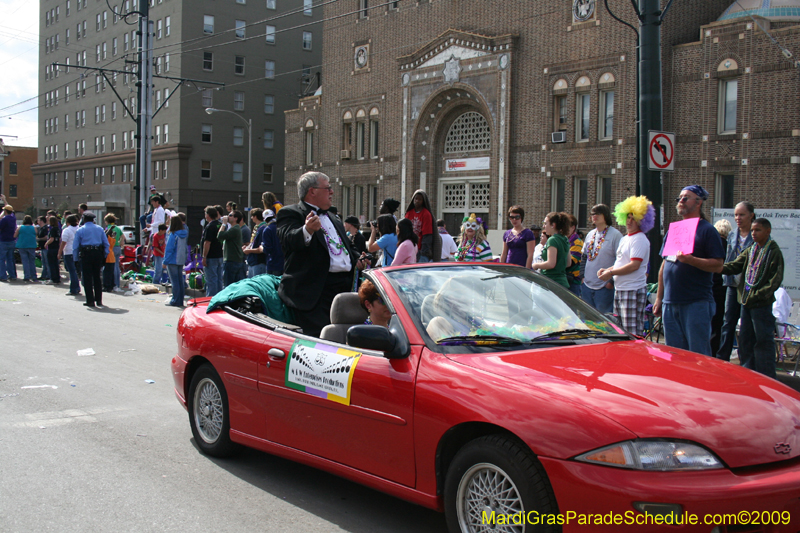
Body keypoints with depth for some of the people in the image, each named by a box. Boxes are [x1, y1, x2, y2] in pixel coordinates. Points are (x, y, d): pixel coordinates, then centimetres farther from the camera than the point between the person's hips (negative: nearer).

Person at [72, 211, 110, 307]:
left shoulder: (80, 230, 1)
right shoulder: (99, 229, 9)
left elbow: (75, 246, 0)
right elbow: (106, 243, 8)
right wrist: (104, 255, 13)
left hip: (86, 254, -3)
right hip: (98, 253, 3)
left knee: (87, 278, 2)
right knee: (97, 277, 11)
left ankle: (90, 301, 0)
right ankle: (99, 300, 12)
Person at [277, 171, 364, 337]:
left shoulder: (334, 220, 28)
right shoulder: (290, 213, 1)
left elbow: (349, 247, 36)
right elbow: (289, 239, -19)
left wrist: (357, 261, 13)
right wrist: (307, 230, -41)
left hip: (346, 285, 8)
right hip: (316, 290, -8)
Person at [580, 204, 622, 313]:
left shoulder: (615, 235, -8)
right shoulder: (590, 235, 13)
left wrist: (612, 281, -14)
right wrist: (582, 276, 10)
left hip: (605, 288, -6)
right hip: (587, 285, 6)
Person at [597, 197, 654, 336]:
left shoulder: (640, 239, -11)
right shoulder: (624, 239, 20)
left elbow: (634, 265, -19)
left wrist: (611, 273, -13)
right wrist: (607, 270, 8)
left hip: (633, 291, -10)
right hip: (620, 290, 10)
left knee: (633, 333, -11)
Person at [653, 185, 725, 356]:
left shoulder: (707, 230, -3)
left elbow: (718, 264, -11)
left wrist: (691, 259, -25)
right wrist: (658, 298, 17)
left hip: (697, 303, -7)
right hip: (670, 302, 7)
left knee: (698, 355, -4)